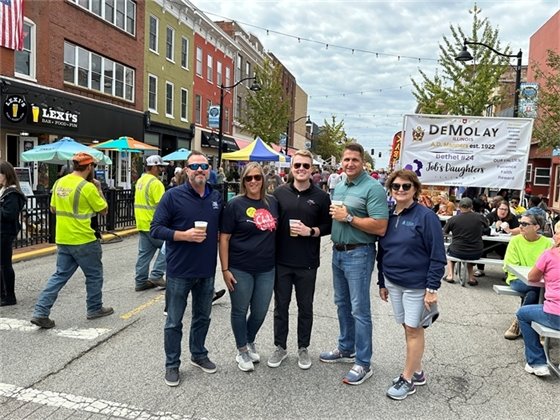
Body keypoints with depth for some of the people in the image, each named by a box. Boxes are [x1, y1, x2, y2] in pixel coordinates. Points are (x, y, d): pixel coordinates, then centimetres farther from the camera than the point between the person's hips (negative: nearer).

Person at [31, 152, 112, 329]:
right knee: (94, 275, 11)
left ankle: (40, 312, 7)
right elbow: (103, 210, -7)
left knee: (60, 275, 13)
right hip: (84, 240, -7)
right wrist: (99, 188, 3)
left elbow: (53, 209, 15)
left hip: (62, 239, 7)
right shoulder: (87, 187, -17)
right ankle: (95, 309, 24)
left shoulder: (59, 183, 6)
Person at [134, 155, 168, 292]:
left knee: (144, 252, 12)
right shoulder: (155, 183, -16)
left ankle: (140, 281, 16)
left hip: (142, 223, 9)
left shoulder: (140, 181, 15)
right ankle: (156, 275, 2)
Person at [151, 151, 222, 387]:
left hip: (207, 270, 5)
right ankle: (172, 364, 26)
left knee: (202, 317, 20)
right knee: (174, 322, 8)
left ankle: (198, 354, 40)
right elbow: (156, 229, -11)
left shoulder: (217, 197, 5)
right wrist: (184, 235, -23)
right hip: (179, 271, -4)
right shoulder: (173, 196, -10)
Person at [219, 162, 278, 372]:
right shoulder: (235, 205, -8)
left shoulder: (273, 202, 4)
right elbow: (224, 239, -8)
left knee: (260, 312, 14)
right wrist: (225, 269, -11)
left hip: (266, 269, 4)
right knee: (240, 311, 10)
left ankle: (250, 341, 41)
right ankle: (242, 351, 30)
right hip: (240, 269, -4)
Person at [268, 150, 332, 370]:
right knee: (281, 306, 11)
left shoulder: (321, 196, -1)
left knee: (305, 307, 12)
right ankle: (280, 347, 27)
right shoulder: (280, 193, 1)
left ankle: (303, 348, 29)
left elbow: (328, 226, 3)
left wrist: (311, 231, -16)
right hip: (281, 261, 1)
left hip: (307, 263, -1)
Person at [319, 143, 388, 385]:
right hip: (337, 252, 8)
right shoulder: (339, 187, 12)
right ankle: (346, 349, 35)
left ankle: (363, 363, 10)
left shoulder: (373, 188, -13)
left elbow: (380, 227, -21)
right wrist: (333, 214, 1)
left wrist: (348, 217, -19)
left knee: (359, 309, -2)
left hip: (358, 254, -8)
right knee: (342, 304, 18)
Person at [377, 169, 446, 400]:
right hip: (393, 282, 6)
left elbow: (438, 255, -13)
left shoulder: (426, 216, -12)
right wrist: (382, 282, 14)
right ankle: (417, 372, 30)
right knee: (407, 327, 14)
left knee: (414, 329, 3)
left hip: (416, 285, -6)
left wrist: (432, 288, -16)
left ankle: (408, 379, 16)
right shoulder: (388, 216, 6)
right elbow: (382, 251, 13)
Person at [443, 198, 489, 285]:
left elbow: (445, 231, 9)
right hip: (476, 254, 1)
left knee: (450, 249, 33)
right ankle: (471, 277, 26)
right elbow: (486, 225, 18)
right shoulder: (479, 217, -7)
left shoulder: (453, 219, -11)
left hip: (457, 252, -1)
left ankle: (450, 275, 23)